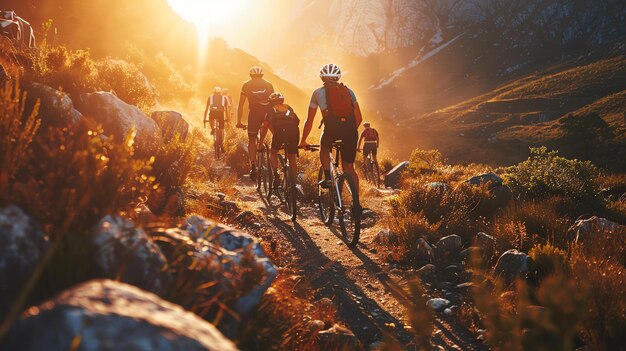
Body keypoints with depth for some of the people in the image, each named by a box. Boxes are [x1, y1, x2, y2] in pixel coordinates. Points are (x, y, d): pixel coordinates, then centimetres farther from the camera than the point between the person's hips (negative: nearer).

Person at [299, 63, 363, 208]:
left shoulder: (318, 92, 20)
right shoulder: (348, 91, 25)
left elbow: (309, 121, 23)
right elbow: (359, 118, 24)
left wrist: (303, 141, 33)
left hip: (332, 127, -2)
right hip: (350, 128, 2)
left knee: (324, 148, 32)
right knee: (349, 167, 13)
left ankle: (327, 178, 15)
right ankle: (356, 202, 3)